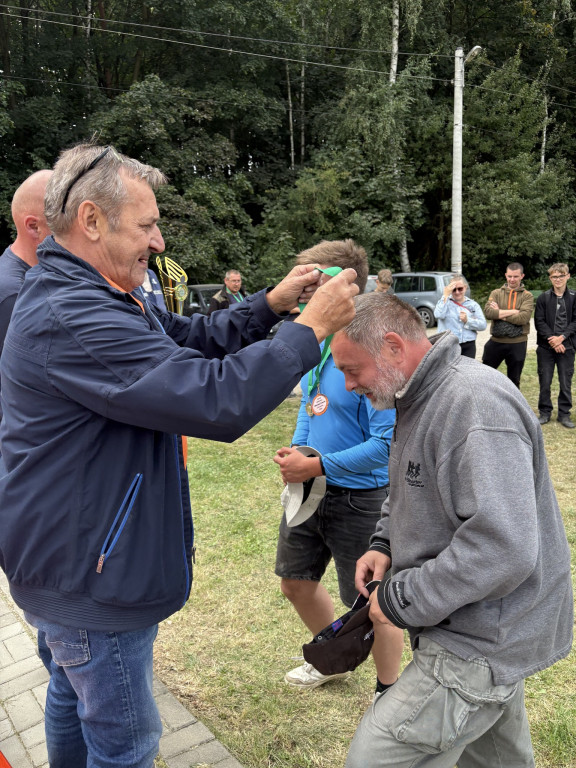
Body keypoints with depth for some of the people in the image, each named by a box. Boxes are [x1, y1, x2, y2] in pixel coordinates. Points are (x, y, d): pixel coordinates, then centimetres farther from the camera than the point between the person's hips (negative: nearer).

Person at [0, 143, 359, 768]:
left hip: (70, 558, 11)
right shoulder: (71, 319, -30)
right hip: (89, 575, -10)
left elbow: (190, 340, 8)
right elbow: (218, 400, -36)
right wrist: (311, 329, -25)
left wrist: (271, 304, -4)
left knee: (73, 697, 30)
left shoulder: (87, 297, 5)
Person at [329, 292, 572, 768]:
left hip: (482, 645, -10)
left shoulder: (476, 405, -27)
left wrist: (401, 599, -23)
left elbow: (503, 548, -34)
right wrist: (385, 544, 2)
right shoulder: (419, 399, 7)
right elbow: (412, 492, 21)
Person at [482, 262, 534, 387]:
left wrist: (500, 313, -12)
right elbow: (488, 312, -13)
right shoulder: (496, 293, 6)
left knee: (514, 380, 13)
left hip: (517, 344, -1)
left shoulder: (527, 296, 1)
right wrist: (513, 312, -15)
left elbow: (523, 318, -16)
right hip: (496, 342, 1)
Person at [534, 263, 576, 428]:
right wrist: (551, 338, -13)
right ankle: (545, 412, 17)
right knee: (544, 382, 4)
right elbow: (539, 322, -2)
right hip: (545, 347, 0)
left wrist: (561, 337, -13)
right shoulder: (543, 298, 3)